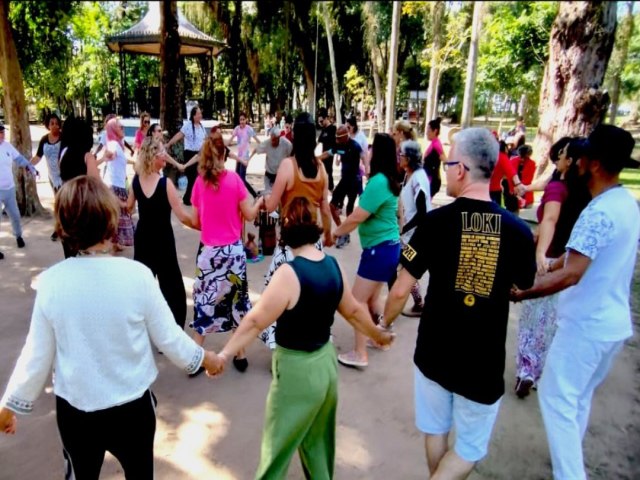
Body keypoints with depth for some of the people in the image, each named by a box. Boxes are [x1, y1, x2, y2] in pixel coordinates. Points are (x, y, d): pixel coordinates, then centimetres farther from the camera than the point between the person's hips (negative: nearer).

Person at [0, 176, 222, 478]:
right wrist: (203, 357, 8)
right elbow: (168, 338, -11)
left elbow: (36, 357, -6)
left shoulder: (51, 282, -16)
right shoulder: (137, 275, -22)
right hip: (132, 407, -1)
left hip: (74, 410, 2)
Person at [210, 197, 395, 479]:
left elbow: (255, 321, -21)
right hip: (326, 360, 7)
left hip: (297, 368, -7)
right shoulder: (332, 265, -4)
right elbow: (353, 311, 7)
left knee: (278, 442, 15)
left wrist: (223, 355, -11)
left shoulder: (290, 273, -25)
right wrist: (379, 335, 23)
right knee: (318, 438, 25)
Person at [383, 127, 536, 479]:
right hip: (484, 361, 0)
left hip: (434, 353, 0)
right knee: (470, 448, 20)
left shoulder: (437, 221, -16)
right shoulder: (518, 230, -12)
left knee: (435, 430, 24)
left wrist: (384, 324, 6)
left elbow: (401, 291, -12)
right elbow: (523, 289, 6)